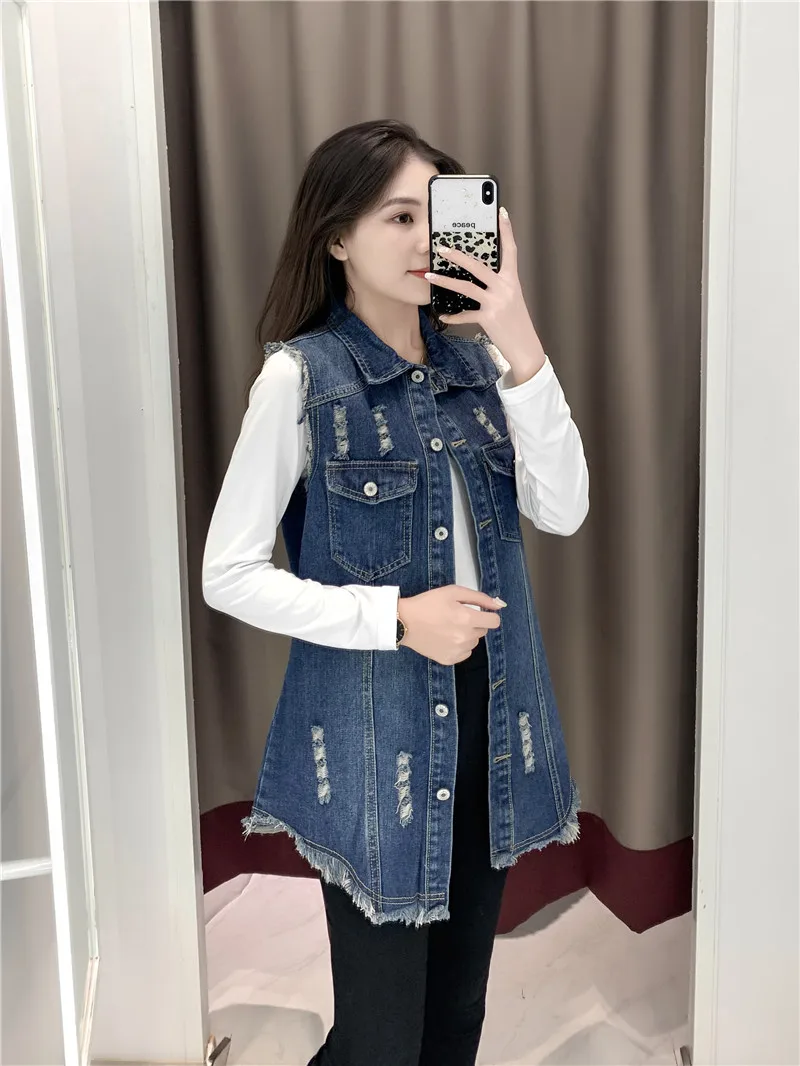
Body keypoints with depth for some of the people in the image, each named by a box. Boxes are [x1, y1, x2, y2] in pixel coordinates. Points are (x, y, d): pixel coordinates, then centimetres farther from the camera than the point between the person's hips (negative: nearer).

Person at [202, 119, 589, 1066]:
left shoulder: (475, 361, 4)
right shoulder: (301, 374, -10)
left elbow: (562, 511, -6)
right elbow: (229, 575, -11)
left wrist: (521, 347, -15)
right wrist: (398, 617, -19)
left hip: (488, 716, 5)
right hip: (371, 736, -5)